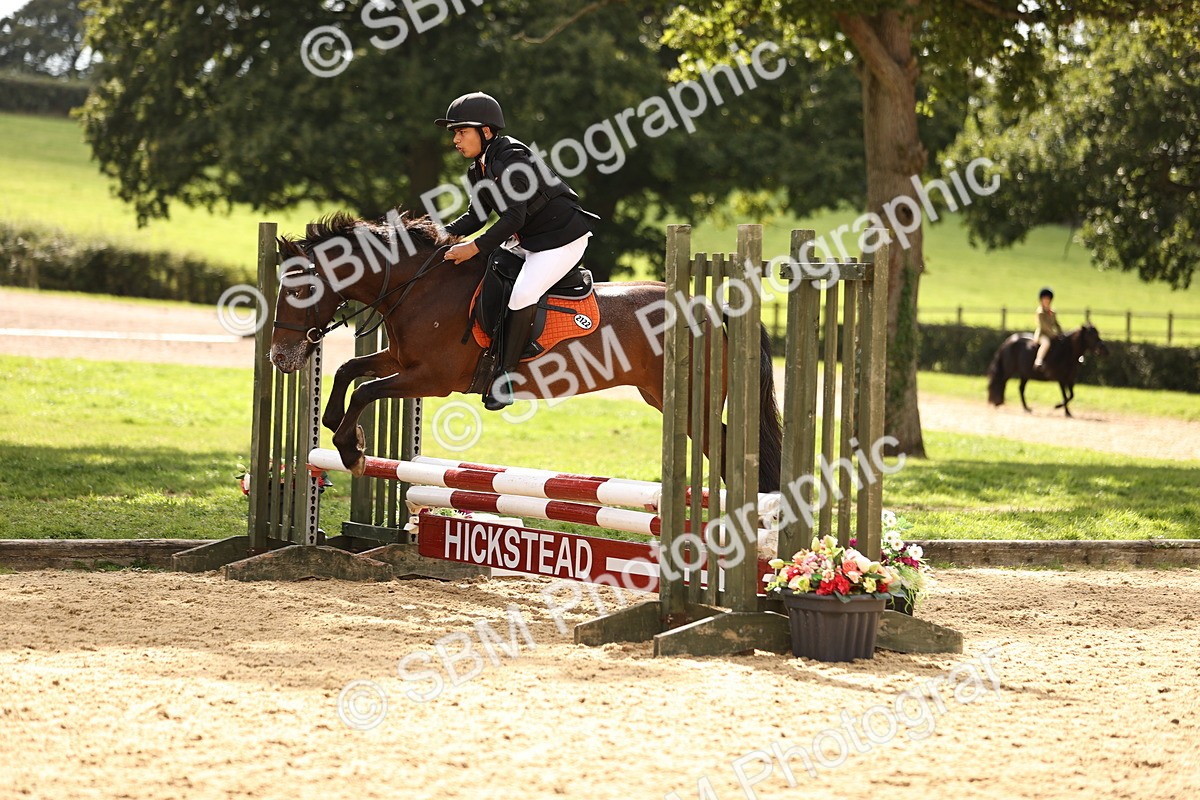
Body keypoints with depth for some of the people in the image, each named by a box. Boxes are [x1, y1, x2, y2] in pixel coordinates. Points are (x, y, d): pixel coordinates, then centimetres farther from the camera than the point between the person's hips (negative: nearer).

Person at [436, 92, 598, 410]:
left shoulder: (510, 160, -23)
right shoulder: (480, 169, 7)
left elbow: (513, 218, -27)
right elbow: (476, 216, 12)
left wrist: (475, 247, -29)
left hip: (562, 238, -11)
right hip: (528, 241, 11)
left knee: (522, 295, -25)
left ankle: (504, 373, -20)